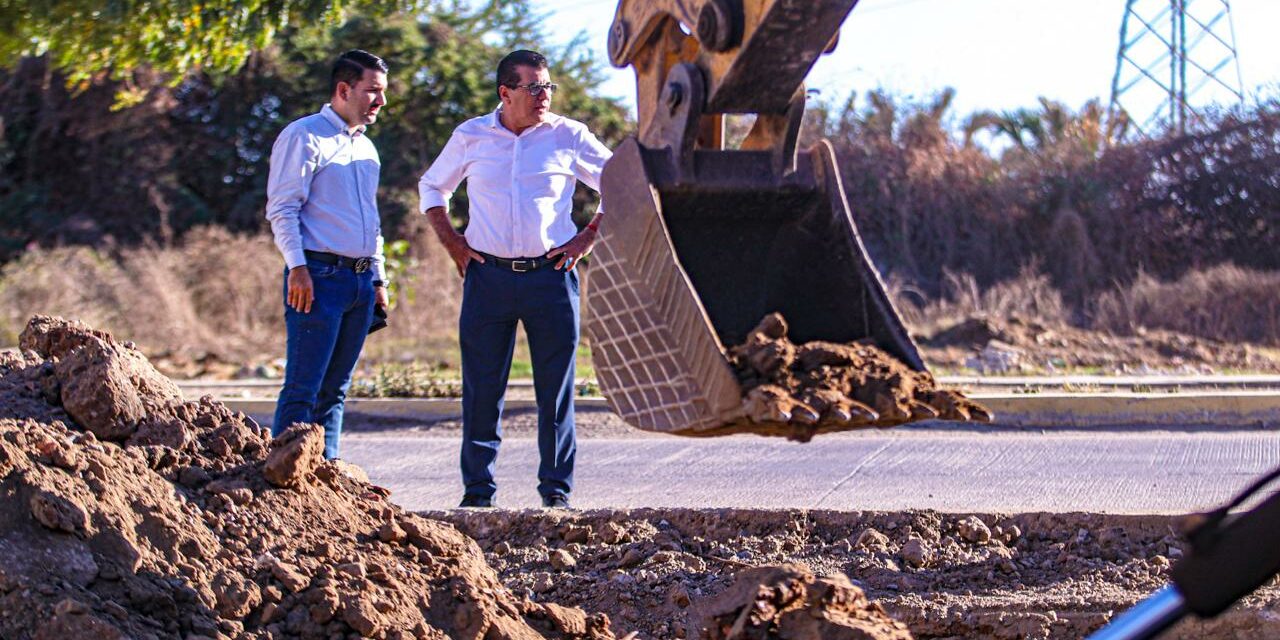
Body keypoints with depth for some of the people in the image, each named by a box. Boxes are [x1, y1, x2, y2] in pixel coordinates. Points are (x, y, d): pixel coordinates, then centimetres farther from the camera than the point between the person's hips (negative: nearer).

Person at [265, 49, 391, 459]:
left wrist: (378, 279, 21)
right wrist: (297, 267, -19)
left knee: (334, 390, 8)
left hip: (360, 279, 8)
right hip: (319, 275, -8)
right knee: (303, 388, -11)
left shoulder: (366, 148, 21)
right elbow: (281, 209, -10)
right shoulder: (304, 136, -4)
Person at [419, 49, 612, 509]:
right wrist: (451, 242, 10)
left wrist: (588, 237, 3)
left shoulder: (569, 138, 3)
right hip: (488, 277, 1)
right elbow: (432, 186, 22)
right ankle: (478, 491, 7)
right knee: (482, 389, 1)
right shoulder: (470, 137, 6)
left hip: (551, 277, -1)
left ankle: (556, 489, 8)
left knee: (556, 389, 1)